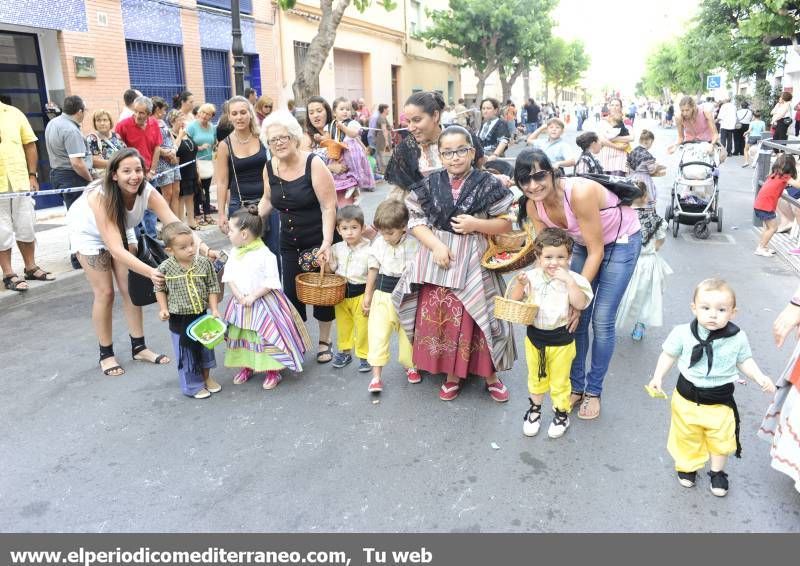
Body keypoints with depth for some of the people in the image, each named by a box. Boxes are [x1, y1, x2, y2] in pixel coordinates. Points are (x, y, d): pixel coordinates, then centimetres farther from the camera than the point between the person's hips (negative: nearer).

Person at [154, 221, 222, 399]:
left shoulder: (204, 263, -9)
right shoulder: (165, 268, -14)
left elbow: (212, 287, -2)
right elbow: (160, 289, 1)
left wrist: (214, 309, -8)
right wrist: (163, 309, -8)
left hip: (202, 315, 3)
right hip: (179, 319, -2)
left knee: (205, 348, 18)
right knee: (186, 352, 8)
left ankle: (207, 377, 39)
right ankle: (193, 386, 24)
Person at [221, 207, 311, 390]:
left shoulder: (265, 255, -18)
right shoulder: (234, 253, 2)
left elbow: (271, 281, -20)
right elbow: (229, 276, 2)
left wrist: (253, 297, -20)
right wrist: (238, 296, -12)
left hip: (263, 303, -6)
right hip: (241, 303, 7)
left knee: (267, 336, -1)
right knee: (242, 336, 15)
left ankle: (273, 370, 12)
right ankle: (246, 366, 32)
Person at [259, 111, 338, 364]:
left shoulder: (313, 164, -18)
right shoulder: (270, 168, -1)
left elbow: (329, 206, -21)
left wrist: (327, 243, -28)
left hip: (319, 240, -5)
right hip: (289, 243, 5)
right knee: (291, 292, 9)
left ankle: (324, 341, 26)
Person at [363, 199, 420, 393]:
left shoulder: (413, 245, -12)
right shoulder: (379, 243, -4)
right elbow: (373, 269, 6)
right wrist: (367, 294, 11)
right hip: (382, 295, 2)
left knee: (408, 333, 13)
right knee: (377, 333, -3)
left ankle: (410, 365, 37)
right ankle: (376, 375, 3)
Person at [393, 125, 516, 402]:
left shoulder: (488, 183, -3)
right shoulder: (430, 183, 2)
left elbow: (506, 224, 0)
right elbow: (416, 222, 2)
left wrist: (476, 225, -16)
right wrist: (436, 246, -13)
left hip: (474, 262, -2)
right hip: (438, 260, 2)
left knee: (476, 318, 3)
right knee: (440, 318, 5)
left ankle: (490, 375, 23)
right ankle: (452, 374, 24)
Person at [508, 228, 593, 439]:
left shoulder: (573, 279, -12)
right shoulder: (531, 276, -8)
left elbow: (580, 304, -23)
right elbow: (513, 300, -6)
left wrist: (569, 281, -29)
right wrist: (520, 285, -24)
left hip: (561, 339, -2)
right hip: (534, 336, 3)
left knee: (559, 381, 14)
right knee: (536, 378, 22)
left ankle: (562, 414, 35)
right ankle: (535, 409, 41)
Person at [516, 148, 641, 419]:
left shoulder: (580, 193, -36)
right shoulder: (533, 206, -17)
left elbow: (596, 253, -28)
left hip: (621, 241, -5)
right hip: (583, 243, 5)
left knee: (602, 321, -5)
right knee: (576, 318, 2)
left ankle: (593, 391, 13)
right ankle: (576, 387, 19)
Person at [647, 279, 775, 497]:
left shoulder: (737, 338, -14)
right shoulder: (682, 333, -18)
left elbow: (744, 361, 4)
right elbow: (669, 355, -3)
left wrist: (760, 377, -10)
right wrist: (658, 376, -11)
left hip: (720, 401, 1)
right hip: (687, 397, -1)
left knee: (721, 438, 18)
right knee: (687, 437, 17)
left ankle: (717, 472, 42)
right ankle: (687, 467, 42)